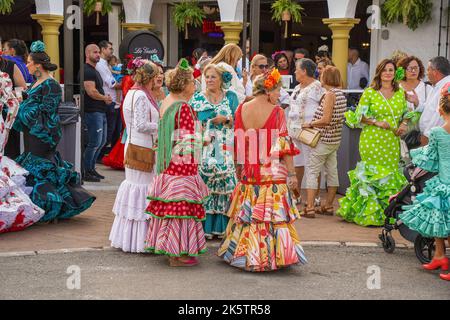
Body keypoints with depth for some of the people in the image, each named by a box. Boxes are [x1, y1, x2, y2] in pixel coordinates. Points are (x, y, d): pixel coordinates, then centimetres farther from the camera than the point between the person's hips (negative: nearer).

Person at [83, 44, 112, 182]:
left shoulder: (94, 71, 20)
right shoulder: (87, 71, -13)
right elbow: (91, 91, -22)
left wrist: (105, 97, 9)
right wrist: (105, 98, -7)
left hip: (100, 111, 11)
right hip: (93, 112, -11)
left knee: (102, 141, 15)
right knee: (95, 142, -9)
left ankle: (91, 168, 24)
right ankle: (86, 172, 0)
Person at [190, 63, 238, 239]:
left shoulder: (231, 97, 10)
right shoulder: (197, 98, 9)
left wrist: (225, 119, -10)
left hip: (226, 149, 0)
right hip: (204, 149, 0)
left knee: (224, 184, -3)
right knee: (204, 185, -5)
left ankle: (221, 226, 6)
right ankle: (205, 227, 2)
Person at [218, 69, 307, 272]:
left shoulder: (241, 109, 3)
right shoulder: (276, 112, -10)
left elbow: (237, 143, 8)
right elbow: (284, 146, -11)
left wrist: (239, 167, 19)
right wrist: (292, 174, -6)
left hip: (248, 172, 4)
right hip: (273, 172, -4)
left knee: (248, 213, 12)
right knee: (274, 215, 3)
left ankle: (244, 255, 19)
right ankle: (272, 256, 5)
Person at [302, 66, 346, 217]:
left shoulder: (330, 94, -17)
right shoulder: (340, 93, 9)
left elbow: (325, 119, -21)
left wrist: (310, 124, -9)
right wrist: (315, 123, 13)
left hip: (324, 139, -9)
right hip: (335, 139, 9)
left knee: (311, 171, -3)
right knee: (332, 172, 12)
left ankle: (309, 207, -6)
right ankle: (328, 206, 21)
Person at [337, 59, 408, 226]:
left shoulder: (400, 92, 13)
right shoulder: (370, 92, 1)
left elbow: (406, 113, 20)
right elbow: (359, 115, 0)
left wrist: (404, 124, 0)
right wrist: (377, 122, -13)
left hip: (393, 140, 4)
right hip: (372, 139, -4)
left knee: (392, 173, 2)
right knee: (372, 172, -4)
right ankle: (370, 212, 5)